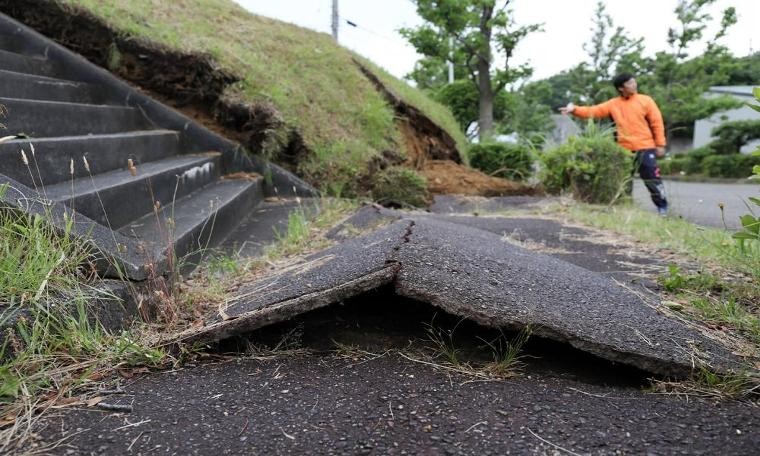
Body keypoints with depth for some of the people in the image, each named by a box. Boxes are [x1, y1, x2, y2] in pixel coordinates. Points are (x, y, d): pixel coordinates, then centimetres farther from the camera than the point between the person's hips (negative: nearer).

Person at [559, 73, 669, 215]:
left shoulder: (646, 100, 0)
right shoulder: (613, 104, 6)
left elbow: (657, 123, -1)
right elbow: (592, 111, 0)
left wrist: (660, 145, -5)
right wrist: (574, 109, -17)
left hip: (645, 148, -3)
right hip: (624, 150, 3)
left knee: (652, 179, -3)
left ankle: (662, 207, 10)